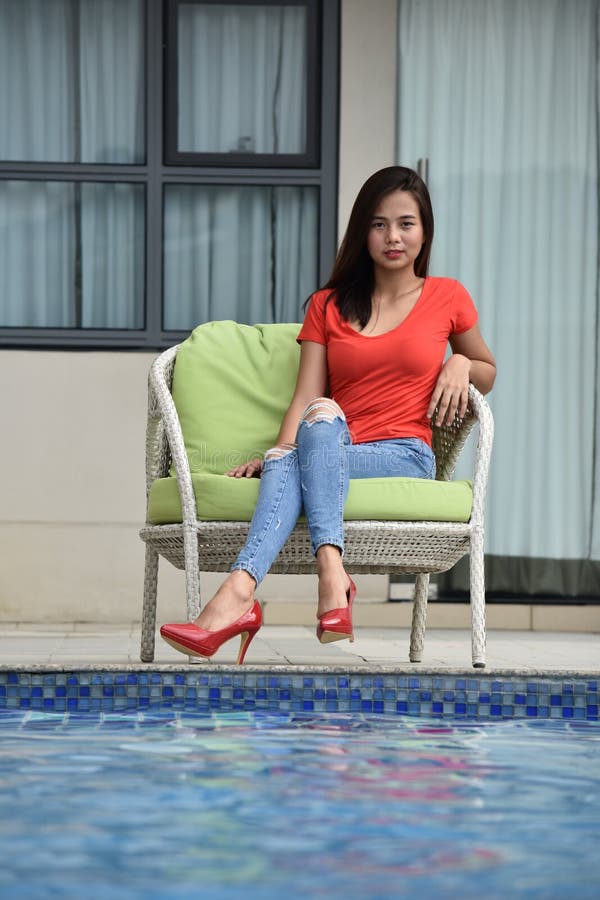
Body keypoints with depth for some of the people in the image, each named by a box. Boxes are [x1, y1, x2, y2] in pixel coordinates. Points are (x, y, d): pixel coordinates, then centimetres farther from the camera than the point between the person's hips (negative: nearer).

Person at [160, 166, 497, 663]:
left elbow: (488, 372, 29)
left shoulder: (447, 297, 14)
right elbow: (306, 398, 6)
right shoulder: (328, 305, 18)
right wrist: (277, 452, -12)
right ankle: (333, 575, -61)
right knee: (284, 463, -36)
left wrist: (460, 365, 5)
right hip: (325, 453, 2)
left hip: (403, 457, -2)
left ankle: (240, 590, -55)